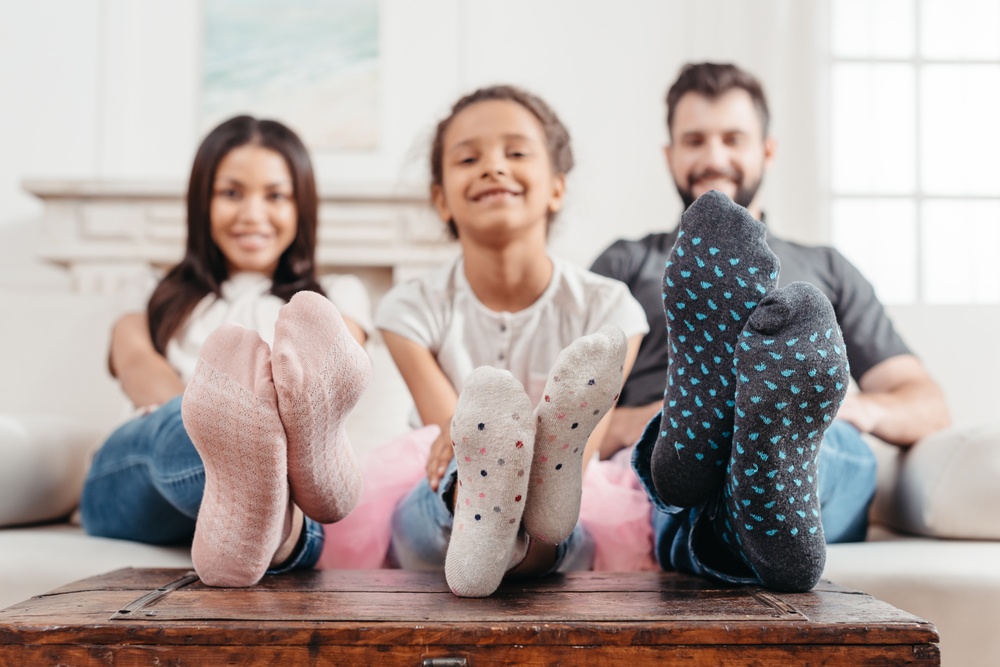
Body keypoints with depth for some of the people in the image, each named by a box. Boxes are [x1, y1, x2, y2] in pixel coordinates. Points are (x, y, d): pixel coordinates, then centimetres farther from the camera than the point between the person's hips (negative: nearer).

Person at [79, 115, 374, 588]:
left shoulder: (335, 297, 28)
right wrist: (204, 413, -19)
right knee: (180, 424, -37)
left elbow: (322, 376, 5)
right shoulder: (162, 300, 31)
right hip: (130, 486, 1)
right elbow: (134, 360, 6)